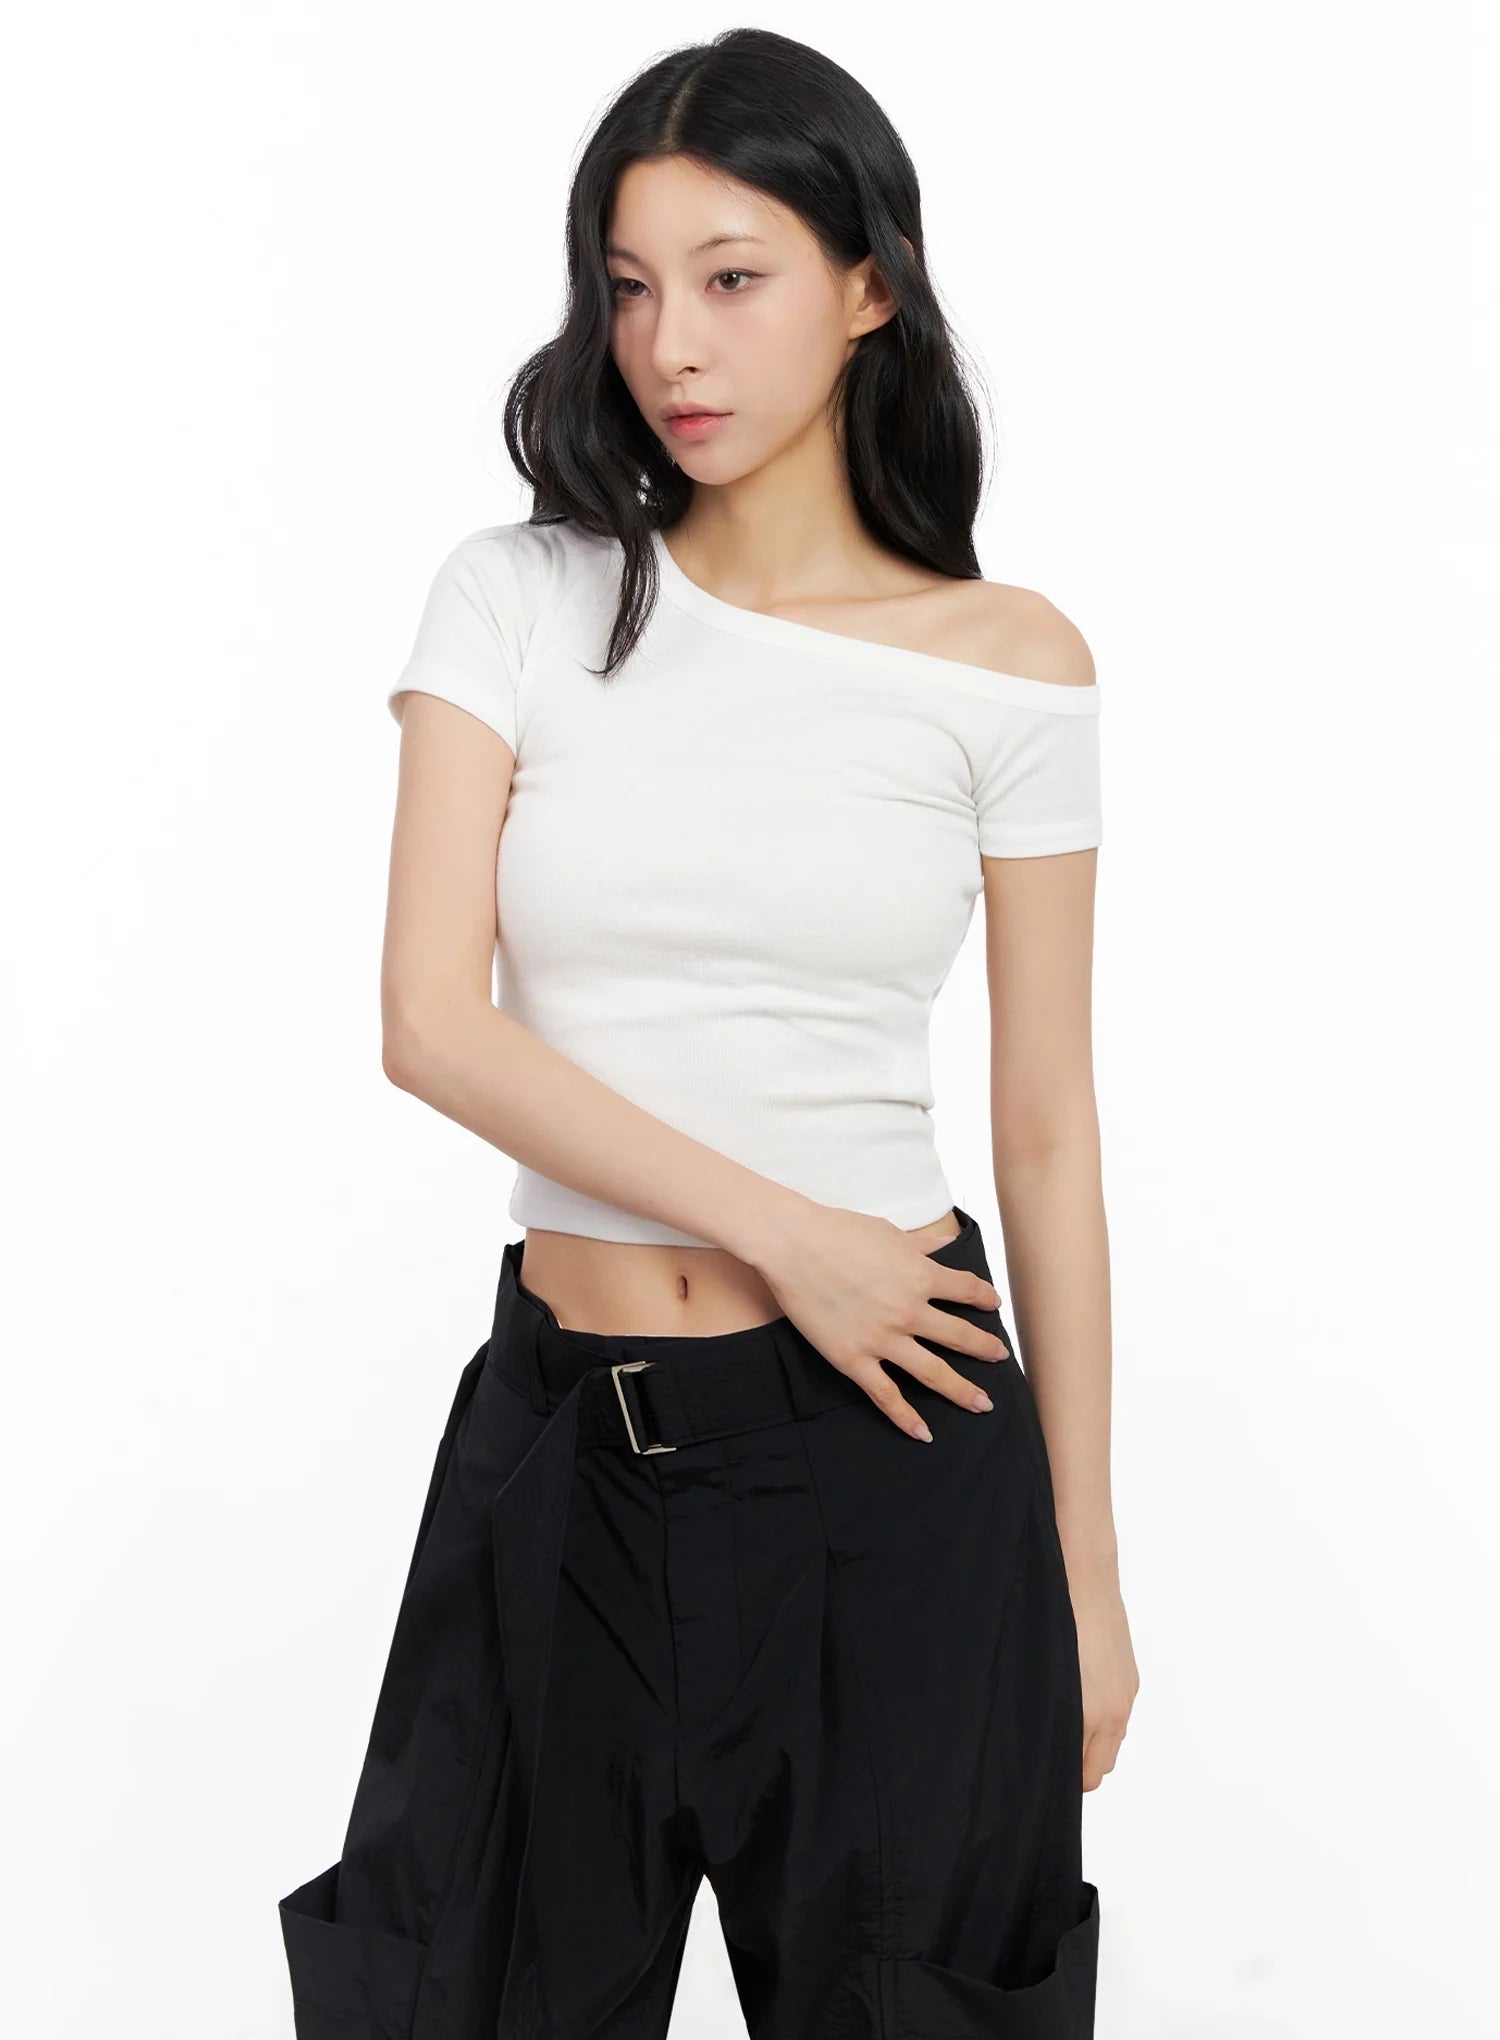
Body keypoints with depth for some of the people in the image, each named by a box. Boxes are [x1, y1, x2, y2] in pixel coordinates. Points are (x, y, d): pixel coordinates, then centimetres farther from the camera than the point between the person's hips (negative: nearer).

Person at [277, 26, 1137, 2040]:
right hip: (564, 1434, 1)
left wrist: (1088, 1570, 3)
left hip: (888, 1442, -1)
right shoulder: (522, 599, 0)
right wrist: (778, 1230, -16)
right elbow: (432, 1019, -8)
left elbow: (1048, 1131, 2)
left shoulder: (1010, 666, -1)